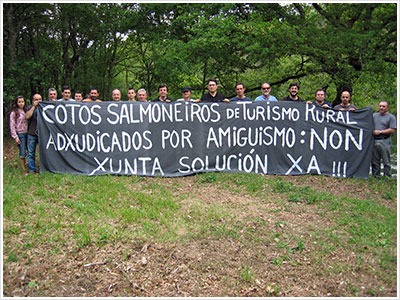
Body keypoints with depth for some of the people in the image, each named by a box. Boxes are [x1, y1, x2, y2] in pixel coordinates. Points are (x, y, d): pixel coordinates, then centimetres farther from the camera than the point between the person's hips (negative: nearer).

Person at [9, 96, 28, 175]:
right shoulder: (14, 112, -2)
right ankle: (24, 169, 7)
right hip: (20, 134, -4)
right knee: (22, 153, -2)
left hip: (27, 133, 4)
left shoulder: (26, 111, 11)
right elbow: (12, 125, -5)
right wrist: (15, 137, -10)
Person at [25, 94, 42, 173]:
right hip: (32, 134, -1)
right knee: (31, 153, 2)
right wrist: (34, 106, -11)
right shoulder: (31, 108, 6)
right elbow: (27, 116, -13)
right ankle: (32, 170, 11)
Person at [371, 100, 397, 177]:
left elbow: (392, 130, -7)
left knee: (386, 161, -2)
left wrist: (380, 132, -10)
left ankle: (387, 177, 4)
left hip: (384, 141, -4)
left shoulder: (391, 117, 2)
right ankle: (375, 176, 17)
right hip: (374, 141, 4)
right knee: (374, 161, 8)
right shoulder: (374, 115, 16)